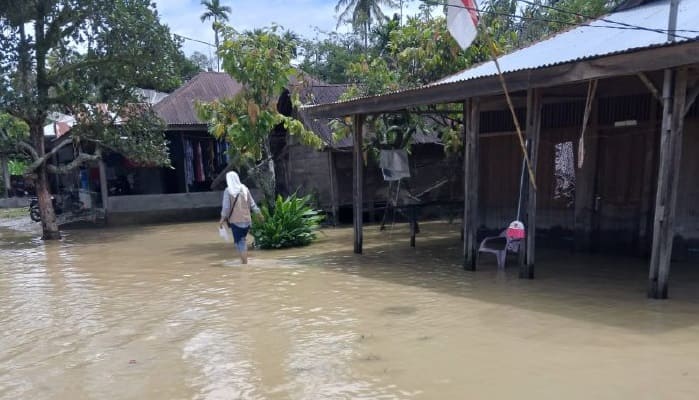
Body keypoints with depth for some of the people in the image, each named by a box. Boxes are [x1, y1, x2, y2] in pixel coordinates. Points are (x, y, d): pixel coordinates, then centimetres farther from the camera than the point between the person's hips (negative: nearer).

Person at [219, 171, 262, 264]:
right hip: (246, 219, 4)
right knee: (242, 240, 19)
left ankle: (245, 262, -2)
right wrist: (258, 213, 18)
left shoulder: (228, 191, -8)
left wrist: (222, 219, -3)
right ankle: (244, 259, 17)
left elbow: (226, 207, -11)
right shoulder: (244, 189, 3)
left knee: (239, 242, 2)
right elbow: (252, 203, 7)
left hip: (235, 220, -4)